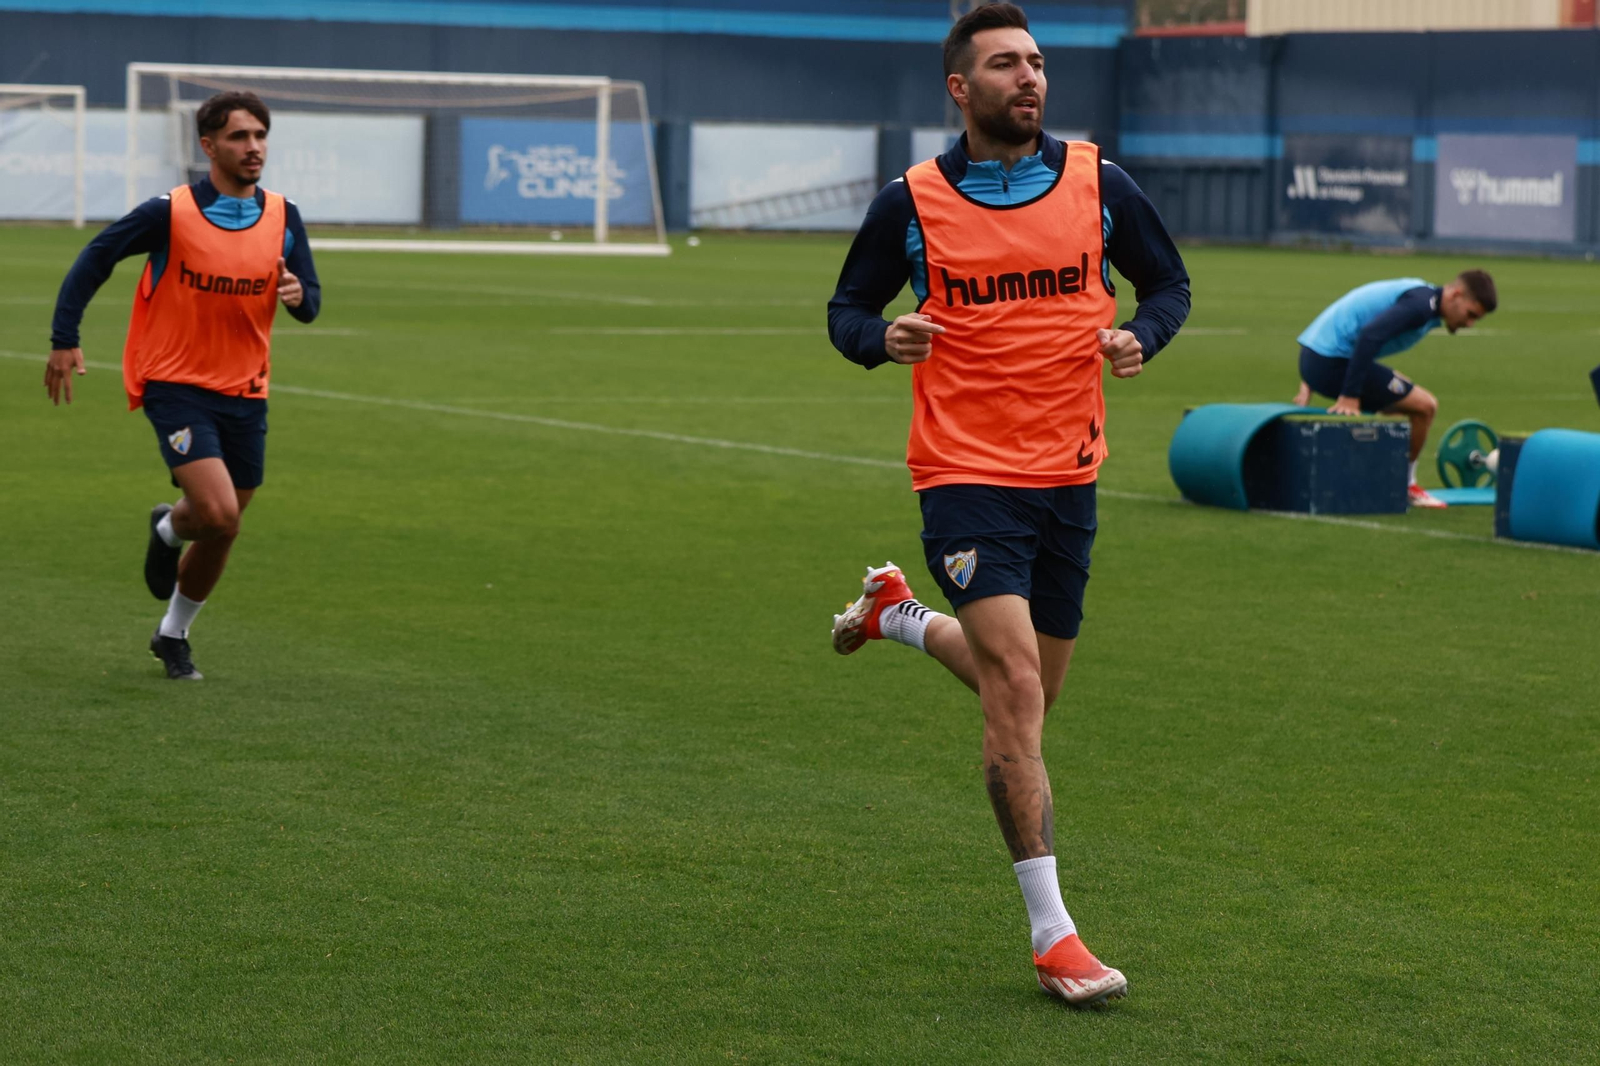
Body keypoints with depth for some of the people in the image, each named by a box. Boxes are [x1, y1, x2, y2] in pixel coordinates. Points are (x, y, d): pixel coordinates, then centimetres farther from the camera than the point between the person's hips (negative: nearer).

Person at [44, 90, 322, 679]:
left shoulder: (283, 217, -1)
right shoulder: (169, 214, -12)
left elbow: (310, 301, 3)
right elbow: (93, 260, -3)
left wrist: (297, 296, -22)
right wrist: (64, 339, -8)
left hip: (245, 393, 4)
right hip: (177, 385, -4)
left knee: (220, 532, 11)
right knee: (218, 515, -20)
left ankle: (173, 635, 34)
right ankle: (169, 529, 17)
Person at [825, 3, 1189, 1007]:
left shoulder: (1097, 183, 2)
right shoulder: (912, 202, -3)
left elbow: (1169, 283, 13)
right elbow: (848, 309, 8)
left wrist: (1140, 337, -9)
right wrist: (883, 338, -15)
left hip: (1068, 475, 4)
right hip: (966, 473, -4)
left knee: (1027, 699, 17)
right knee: (1016, 692, -16)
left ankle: (899, 614, 47)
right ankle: (1052, 933, -12)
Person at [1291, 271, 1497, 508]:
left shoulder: (1420, 296, 17)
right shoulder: (1422, 304, -14)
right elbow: (1370, 336, -29)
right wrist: (1349, 397, -27)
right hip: (1333, 362, -10)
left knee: (1410, 395, 25)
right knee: (1424, 406, -6)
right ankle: (1404, 487, 9)